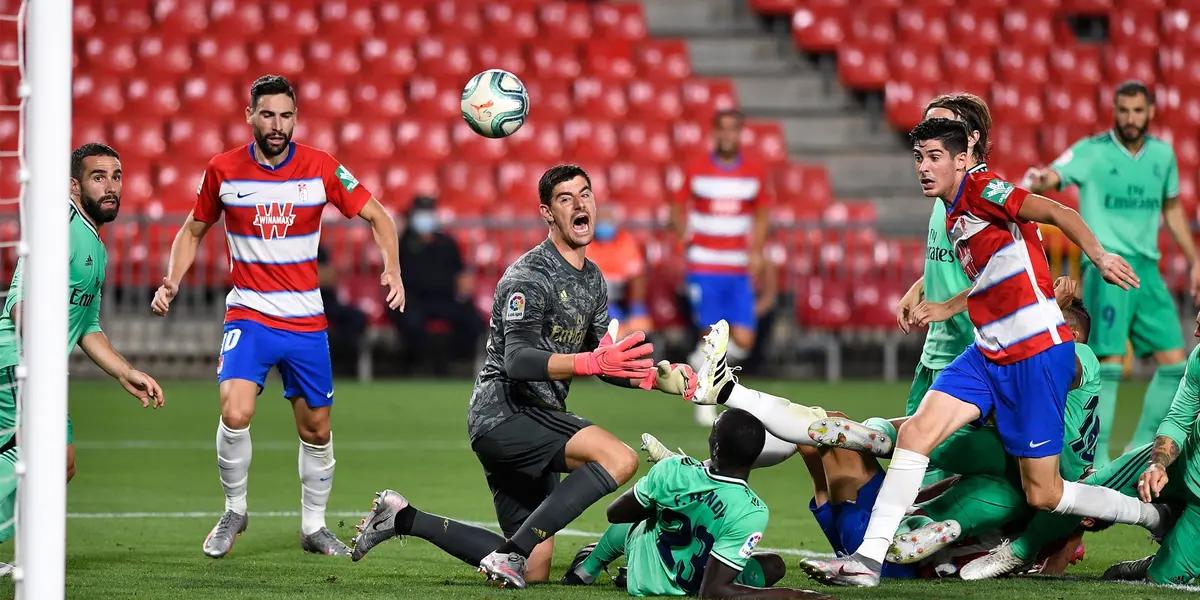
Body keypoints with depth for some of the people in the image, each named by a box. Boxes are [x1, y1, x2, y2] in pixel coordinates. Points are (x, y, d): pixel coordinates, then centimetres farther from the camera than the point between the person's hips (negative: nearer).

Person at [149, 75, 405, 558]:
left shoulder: (321, 169, -6)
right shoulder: (223, 170, -4)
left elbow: (377, 216, 3)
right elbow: (193, 230, 12)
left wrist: (392, 271, -13)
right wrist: (171, 282, -3)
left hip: (306, 322, 1)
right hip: (248, 316, -1)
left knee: (316, 430, 9)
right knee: (235, 414, -22)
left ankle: (314, 527, 28)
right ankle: (234, 510, 2)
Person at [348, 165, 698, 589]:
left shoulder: (592, 279, 14)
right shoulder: (530, 276, -15)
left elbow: (606, 363, 21)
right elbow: (518, 360, -28)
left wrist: (659, 378, 3)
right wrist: (591, 361, -41)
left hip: (533, 424, 9)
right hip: (503, 414, -9)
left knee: (533, 570, 9)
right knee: (620, 458, -28)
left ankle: (403, 519, 17)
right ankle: (511, 552, -26)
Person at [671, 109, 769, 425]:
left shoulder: (755, 172, 5)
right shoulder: (696, 170, -1)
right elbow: (678, 208, 10)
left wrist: (756, 251, 4)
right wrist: (685, 234, -6)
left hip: (739, 269, 3)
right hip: (704, 267, -3)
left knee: (743, 340, -5)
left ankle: (703, 359, 26)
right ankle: (704, 403, 9)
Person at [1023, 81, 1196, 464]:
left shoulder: (1162, 154, 10)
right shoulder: (1092, 151, -6)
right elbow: (1054, 175, -22)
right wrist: (1037, 180, -46)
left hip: (1147, 267, 6)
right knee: (1109, 364, -13)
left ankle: (1142, 448, 16)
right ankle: (1095, 457, -7)